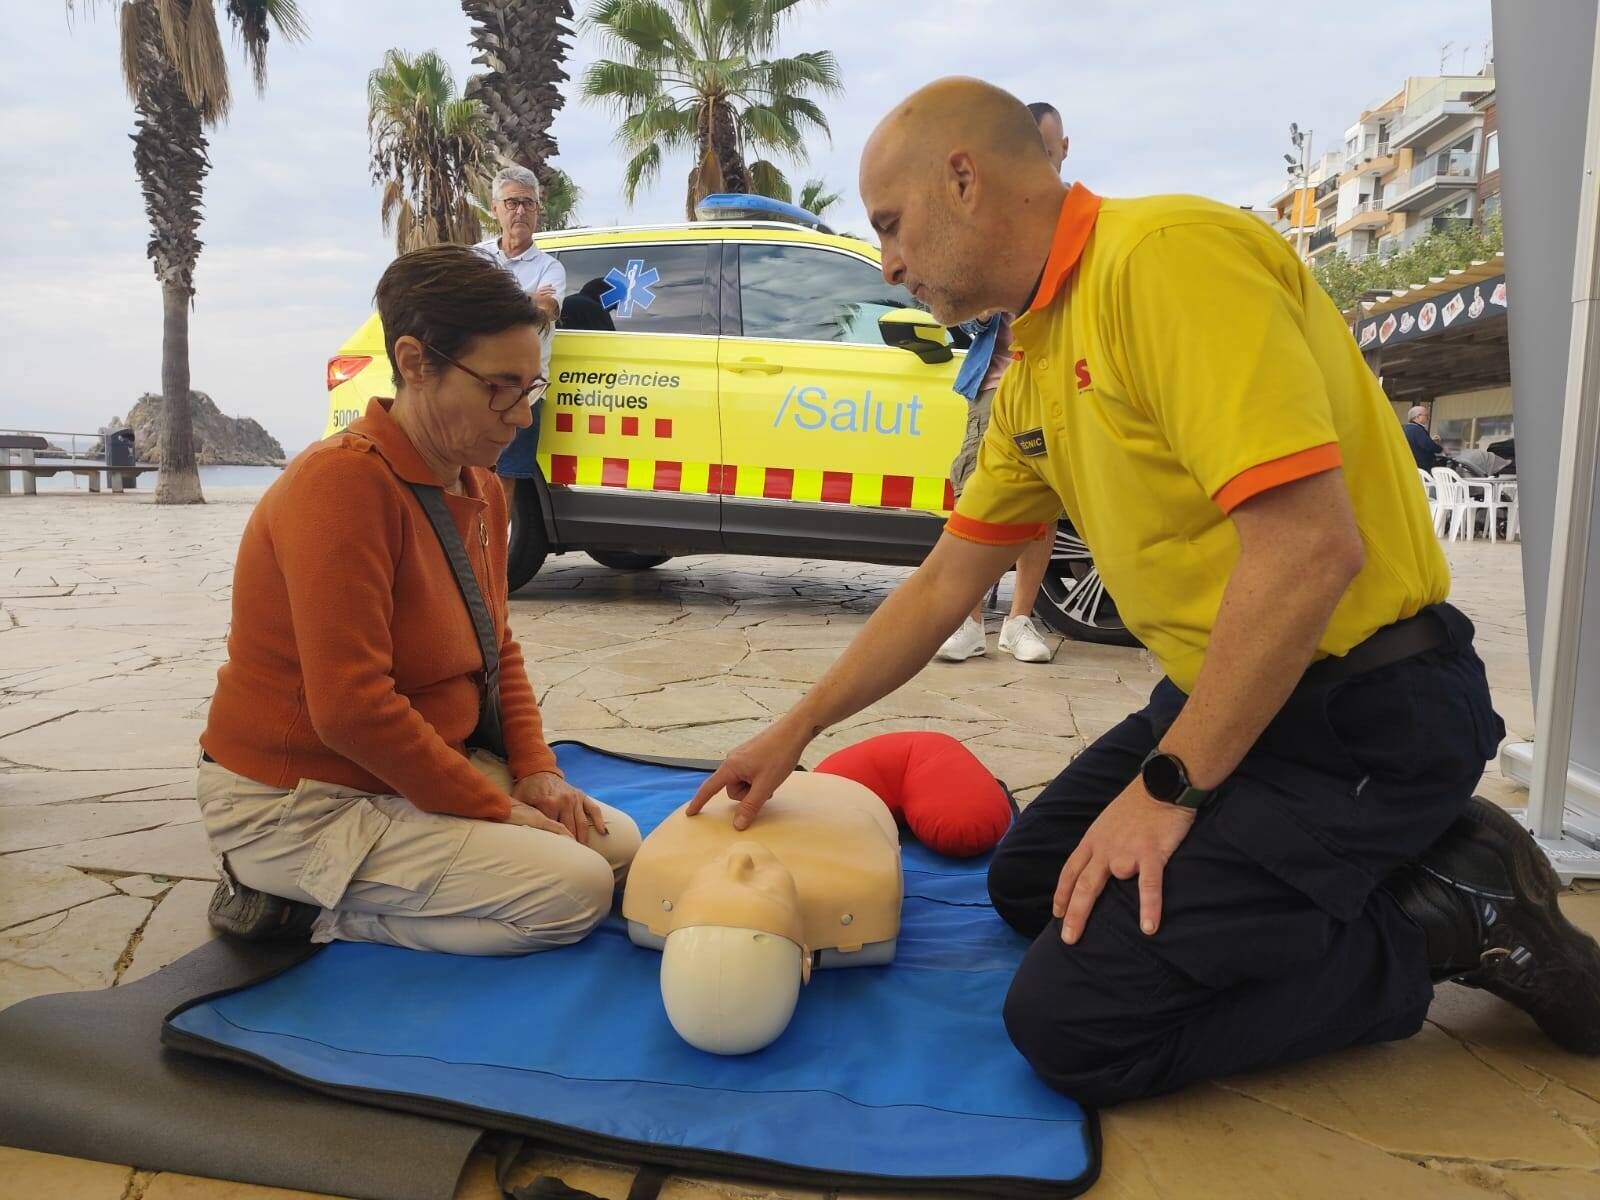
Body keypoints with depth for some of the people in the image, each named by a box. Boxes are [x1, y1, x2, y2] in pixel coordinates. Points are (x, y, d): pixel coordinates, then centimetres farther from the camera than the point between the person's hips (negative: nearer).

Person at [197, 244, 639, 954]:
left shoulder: (480, 490, 6)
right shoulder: (342, 480, -24)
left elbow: (499, 651, 12)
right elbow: (349, 707, -28)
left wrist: (536, 772, -3)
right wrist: (496, 810, -20)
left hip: (424, 768, 10)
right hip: (297, 804, -10)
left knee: (619, 846, 5)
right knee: (572, 892, -18)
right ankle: (307, 909, -3)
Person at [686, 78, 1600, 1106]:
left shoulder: (1167, 253, -19)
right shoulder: (1033, 371, 10)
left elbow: (1309, 545, -27)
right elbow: (945, 583, 16)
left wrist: (1168, 788, -19)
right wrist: (795, 733, 17)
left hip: (1361, 713, -9)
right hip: (1213, 700, 10)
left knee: (1073, 1026, -14)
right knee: (1027, 886, 22)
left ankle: (1448, 916, 1)